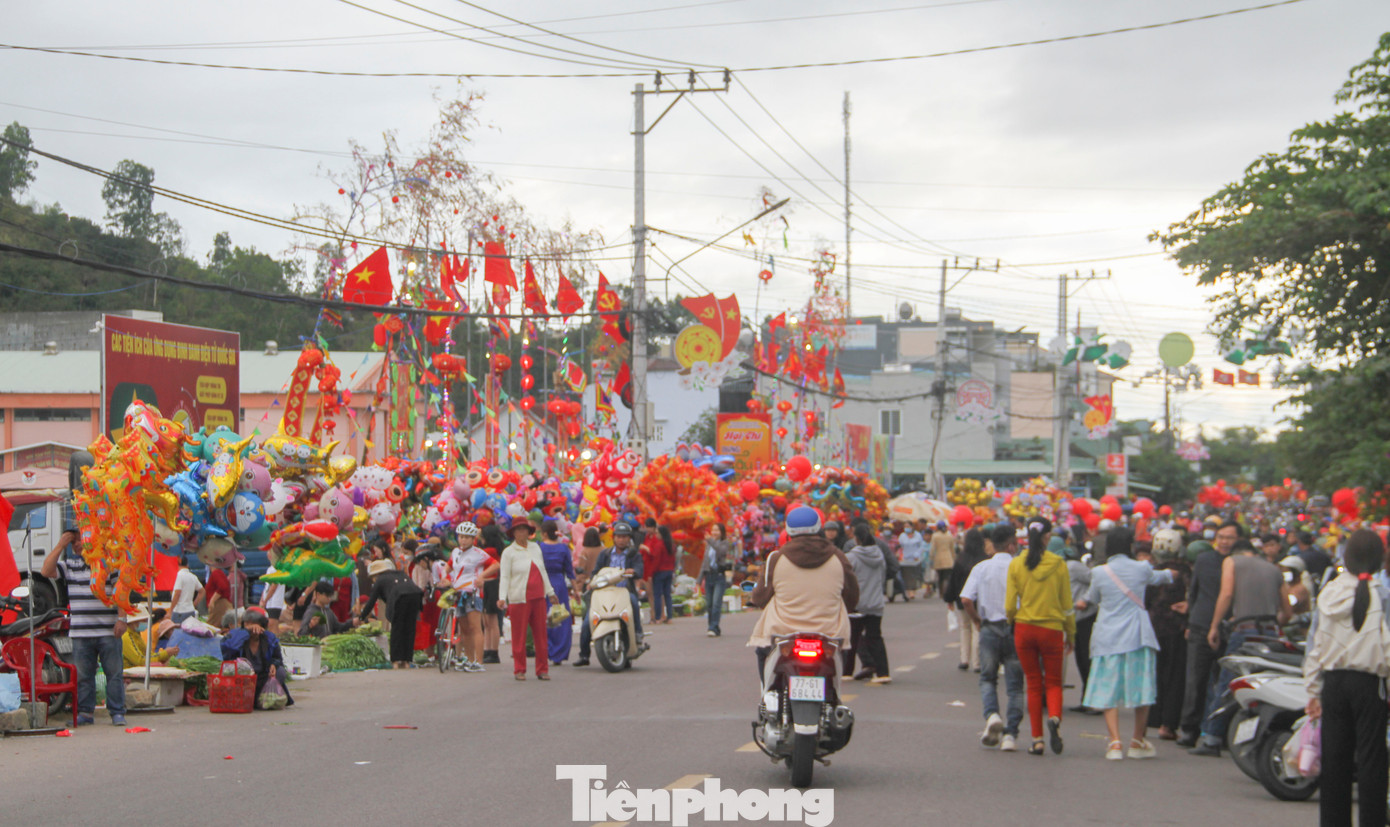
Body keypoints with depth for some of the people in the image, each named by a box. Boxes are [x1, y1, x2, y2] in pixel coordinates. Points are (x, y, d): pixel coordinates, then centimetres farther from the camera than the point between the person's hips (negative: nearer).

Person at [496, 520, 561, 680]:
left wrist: (550, 592, 24)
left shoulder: (535, 548, 14)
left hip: (538, 597, 4)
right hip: (519, 599, -4)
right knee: (519, 635, -3)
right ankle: (519, 670, 6)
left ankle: (542, 670, 10)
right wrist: (502, 598, -15)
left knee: (540, 634, 4)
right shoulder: (508, 552, -1)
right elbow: (504, 577, -4)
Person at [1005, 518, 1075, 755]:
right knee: (1053, 682, 12)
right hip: (1052, 629, -1)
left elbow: (1009, 605, -2)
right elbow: (1067, 605, 1)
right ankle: (1055, 717, -19)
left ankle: (1037, 739, 8)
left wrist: (1012, 622, 18)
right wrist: (1071, 635, 11)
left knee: (1033, 684, 11)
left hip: (1024, 629, 1)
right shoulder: (1059, 564, -6)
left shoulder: (1016, 565, -4)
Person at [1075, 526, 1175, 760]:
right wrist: (1169, 574, 48)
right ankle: (1138, 742, 18)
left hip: (1107, 637, 0)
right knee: (1141, 689, 12)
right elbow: (1158, 578, 23)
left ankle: (1115, 742, -10)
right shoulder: (1141, 569, 0)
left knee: (1108, 690, 3)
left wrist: (1083, 603, 39)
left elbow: (1092, 599, 14)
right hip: (1137, 636, 0)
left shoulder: (1099, 573, -3)